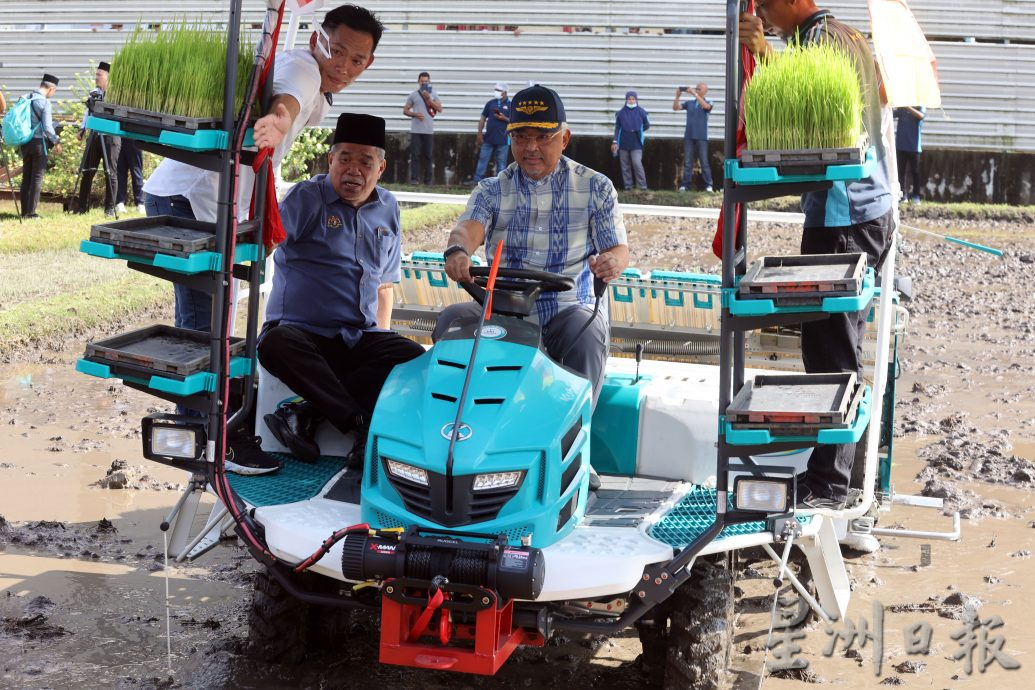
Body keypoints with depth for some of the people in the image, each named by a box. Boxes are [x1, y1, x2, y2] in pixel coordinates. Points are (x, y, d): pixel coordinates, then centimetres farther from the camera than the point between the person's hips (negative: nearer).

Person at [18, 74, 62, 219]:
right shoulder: (45, 102, -14)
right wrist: (56, 142, -4)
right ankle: (31, 212, -2)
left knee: (26, 176, 12)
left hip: (25, 142, 6)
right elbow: (47, 127, -17)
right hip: (39, 142, -6)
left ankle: (24, 211, 13)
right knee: (37, 177, 0)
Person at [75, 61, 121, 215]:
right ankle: (82, 206, 12)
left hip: (111, 137, -5)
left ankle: (110, 208, 7)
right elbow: (88, 112, 16)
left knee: (110, 173, 0)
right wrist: (82, 128, 4)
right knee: (86, 171, 5)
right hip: (94, 135, 5)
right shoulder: (93, 94, 11)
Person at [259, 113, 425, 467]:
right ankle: (364, 424, -37)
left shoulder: (388, 209, 15)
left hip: (362, 338, 4)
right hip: (302, 329, -4)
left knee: (414, 357, -25)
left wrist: (382, 331, 13)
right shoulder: (306, 198, 0)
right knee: (276, 345, -38)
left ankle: (307, 413, -31)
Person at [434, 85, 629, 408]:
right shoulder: (492, 189, 10)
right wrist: (458, 250, -38)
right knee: (451, 320, -24)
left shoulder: (595, 187, 8)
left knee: (586, 339, -34)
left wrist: (612, 260, -27)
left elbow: (618, 248, 2)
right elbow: (469, 227, -11)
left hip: (570, 307, -2)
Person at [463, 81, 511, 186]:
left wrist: (504, 118, -17)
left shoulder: (511, 105, -1)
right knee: (482, 159, 3)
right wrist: (479, 133, 3)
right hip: (488, 138, 3)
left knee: (501, 163, 3)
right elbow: (483, 118, 10)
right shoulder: (490, 103, 8)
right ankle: (476, 180, 6)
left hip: (503, 140, -3)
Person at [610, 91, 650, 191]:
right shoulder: (621, 113, 4)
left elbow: (647, 125, 13)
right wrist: (615, 141, 2)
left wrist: (637, 131, 11)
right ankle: (628, 186, 14)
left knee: (637, 164, -14)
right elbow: (617, 127, 6)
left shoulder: (641, 112, 0)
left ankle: (642, 186, -9)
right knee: (625, 166, 6)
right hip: (623, 143, 3)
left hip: (636, 143, -3)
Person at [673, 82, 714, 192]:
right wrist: (677, 96, -12)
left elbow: (705, 106, -20)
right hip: (689, 136, 3)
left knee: (704, 162, -3)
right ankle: (685, 185, 3)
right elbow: (675, 107, 4)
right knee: (687, 162, 2)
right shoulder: (689, 103, 12)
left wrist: (694, 94, -25)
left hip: (701, 137, -3)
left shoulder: (708, 103, 4)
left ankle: (708, 185, -2)